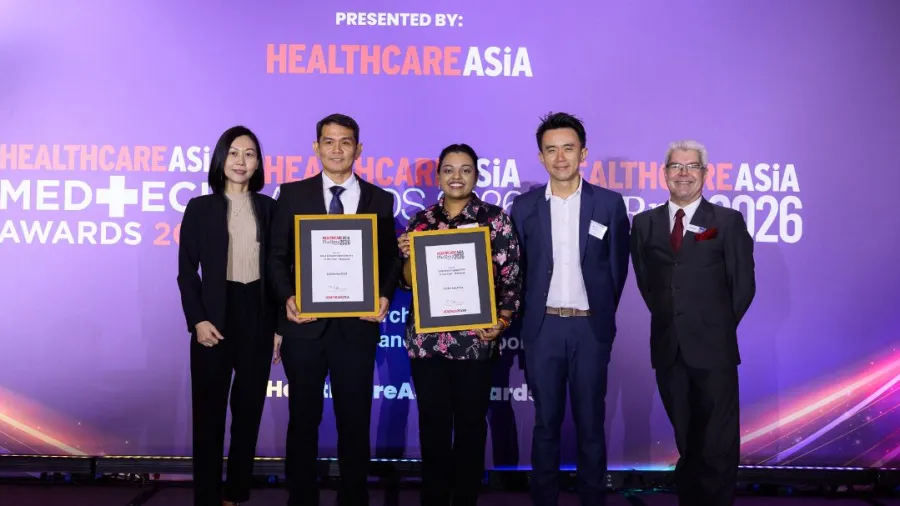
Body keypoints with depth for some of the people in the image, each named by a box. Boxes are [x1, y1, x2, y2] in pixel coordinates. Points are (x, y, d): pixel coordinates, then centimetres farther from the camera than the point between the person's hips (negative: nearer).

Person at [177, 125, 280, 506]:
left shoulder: (269, 207, 7)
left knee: (249, 409, 9)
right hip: (216, 317, -2)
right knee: (209, 413, 2)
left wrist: (280, 324, 0)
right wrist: (197, 320, -13)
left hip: (258, 317, 2)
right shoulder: (200, 207, 3)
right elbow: (187, 270, -1)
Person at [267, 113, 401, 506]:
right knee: (303, 421, 12)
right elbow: (277, 256, 3)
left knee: (355, 422, 9)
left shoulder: (380, 200, 6)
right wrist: (288, 297, -13)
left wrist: (385, 296, -11)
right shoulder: (293, 194, 4)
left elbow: (391, 258, 7)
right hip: (306, 325, 0)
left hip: (357, 326, 0)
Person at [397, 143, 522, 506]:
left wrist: (503, 320, -11)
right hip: (425, 339, 2)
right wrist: (408, 255, -9)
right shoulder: (420, 221, 8)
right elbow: (409, 282, 10)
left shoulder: (495, 218, 1)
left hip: (474, 338, -2)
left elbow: (512, 276, -1)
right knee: (433, 423, 8)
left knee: (471, 423, 7)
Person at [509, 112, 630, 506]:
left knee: (590, 423, 7)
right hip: (543, 327, 1)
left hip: (590, 327, -1)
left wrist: (602, 313, 6)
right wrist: (528, 315, 6)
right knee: (546, 423, 9)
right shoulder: (524, 206, 3)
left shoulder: (610, 203, 0)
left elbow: (617, 267, 6)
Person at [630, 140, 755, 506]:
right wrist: (669, 320, 7)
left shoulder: (728, 221, 0)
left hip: (713, 349, -3)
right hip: (667, 348, 3)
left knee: (718, 445, 1)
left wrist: (716, 327, 3)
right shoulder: (645, 223, 9)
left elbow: (744, 285, 1)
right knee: (686, 443, 14)